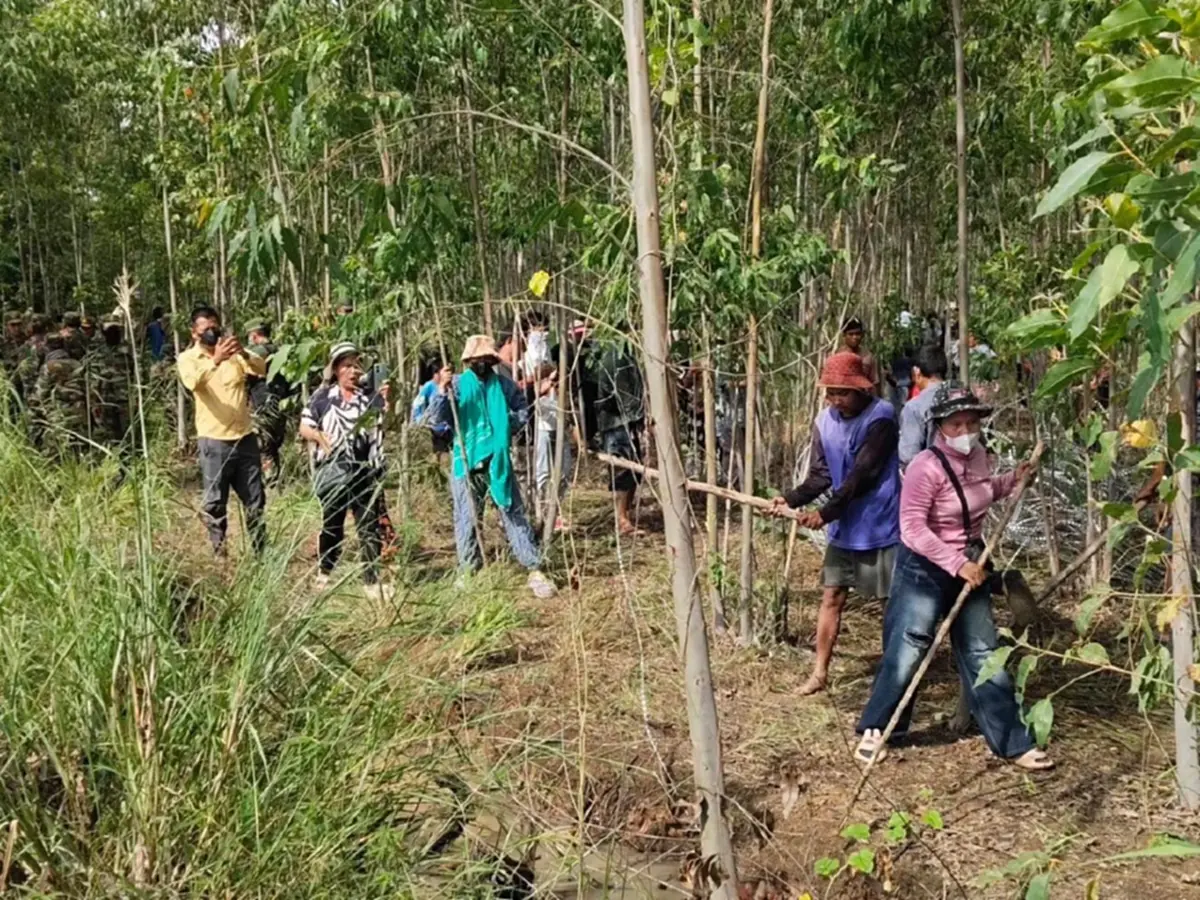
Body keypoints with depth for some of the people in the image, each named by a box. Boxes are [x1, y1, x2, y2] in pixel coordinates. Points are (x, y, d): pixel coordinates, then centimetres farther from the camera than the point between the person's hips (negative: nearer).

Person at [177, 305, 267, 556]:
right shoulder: (187, 358, -1)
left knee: (255, 499, 9)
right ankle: (219, 553, 12)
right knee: (214, 502, 2)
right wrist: (216, 360, -41)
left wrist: (244, 353, -34)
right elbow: (193, 382, -24)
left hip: (245, 436, 3)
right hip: (214, 441, -3)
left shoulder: (234, 353, 6)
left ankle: (262, 551, 18)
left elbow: (261, 368, -13)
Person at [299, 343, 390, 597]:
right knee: (331, 525, 14)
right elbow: (304, 427, 6)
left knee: (369, 526, -2)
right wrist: (319, 436, -15)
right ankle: (325, 572, 32)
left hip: (365, 472, 0)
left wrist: (386, 402, -23)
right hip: (333, 472, 0)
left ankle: (372, 581, 2)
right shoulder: (322, 396, 3)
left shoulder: (369, 397, 6)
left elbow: (383, 424, -5)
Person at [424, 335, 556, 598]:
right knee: (467, 520, 7)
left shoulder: (504, 385, 2)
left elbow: (523, 410, 12)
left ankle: (535, 571, 5)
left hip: (498, 460, 1)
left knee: (514, 514, 2)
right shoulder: (457, 384, -2)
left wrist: (505, 426, -6)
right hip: (466, 461, -1)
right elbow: (436, 419, -9)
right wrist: (442, 391, -25)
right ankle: (468, 571, 21)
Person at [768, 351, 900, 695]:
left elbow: (862, 476, -23)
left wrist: (826, 512, -25)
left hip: (881, 527, -6)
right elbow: (821, 475, 1)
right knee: (831, 597, 9)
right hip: (844, 528, 6)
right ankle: (820, 672, 17)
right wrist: (791, 499, -16)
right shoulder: (825, 421, 1)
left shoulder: (880, 418, -18)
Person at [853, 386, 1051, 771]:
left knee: (983, 653, 11)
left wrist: (1013, 479, 7)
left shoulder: (977, 455, 1)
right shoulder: (926, 467, -23)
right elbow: (913, 528, -26)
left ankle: (1013, 743, 17)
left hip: (971, 565, 7)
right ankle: (874, 730, 18)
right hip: (925, 568, -7)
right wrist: (957, 564, -26)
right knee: (908, 650, 0)